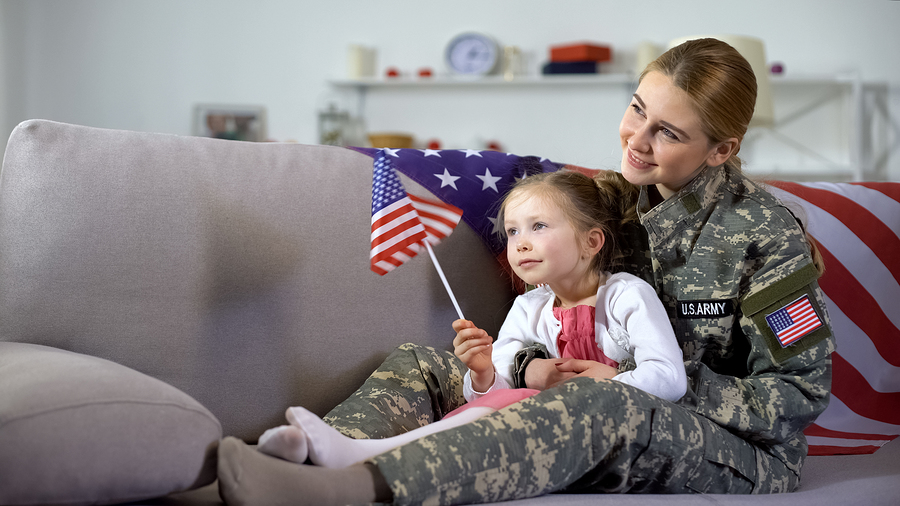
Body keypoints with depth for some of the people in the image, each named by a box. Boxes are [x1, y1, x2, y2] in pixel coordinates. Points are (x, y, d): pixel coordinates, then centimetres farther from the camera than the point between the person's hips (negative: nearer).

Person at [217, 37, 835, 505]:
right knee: (421, 364, -6)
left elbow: (799, 395, -11)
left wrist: (645, 384, -18)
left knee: (604, 408, -41)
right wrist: (533, 364, -12)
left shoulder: (764, 232, -10)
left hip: (746, 450, -6)